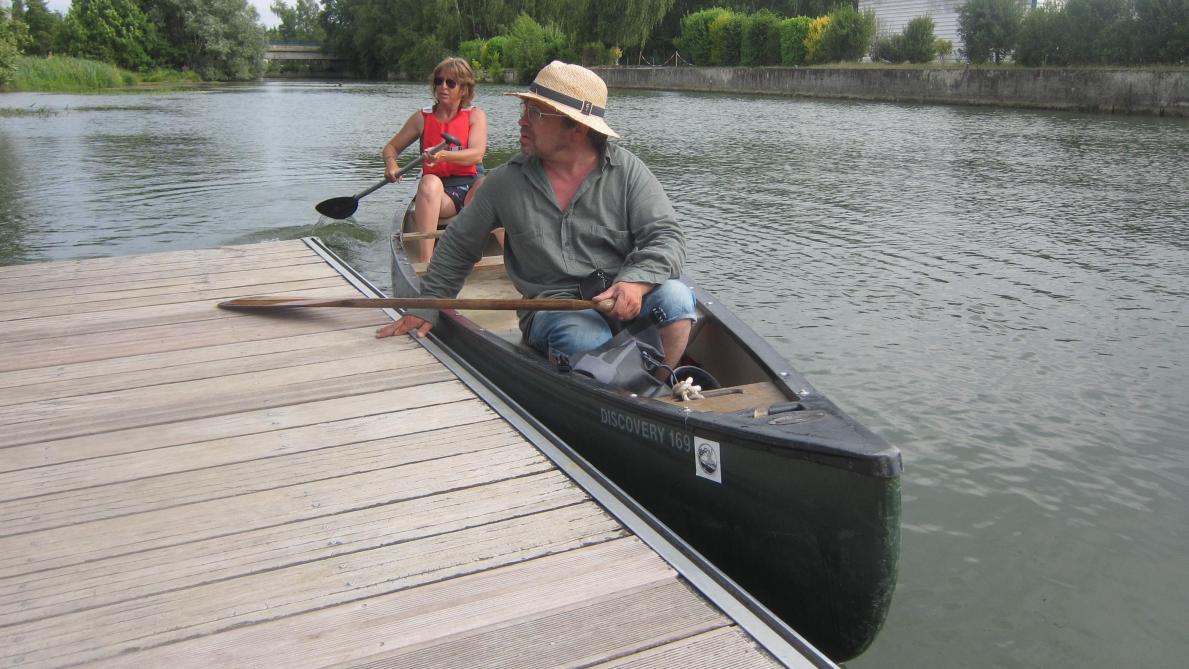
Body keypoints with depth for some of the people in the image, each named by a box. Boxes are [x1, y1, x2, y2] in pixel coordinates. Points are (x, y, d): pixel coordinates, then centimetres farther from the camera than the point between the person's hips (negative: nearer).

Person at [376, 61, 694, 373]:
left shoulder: (627, 171, 0)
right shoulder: (505, 182, 5)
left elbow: (666, 236, -5)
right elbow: (458, 245, 17)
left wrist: (637, 282, -25)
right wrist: (426, 307, 15)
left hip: (621, 300, 1)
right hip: (549, 304, -1)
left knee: (674, 296, -30)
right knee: (586, 337, -36)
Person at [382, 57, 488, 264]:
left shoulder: (475, 116, 8)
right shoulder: (422, 118, 12)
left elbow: (477, 154, -9)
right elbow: (391, 147, 19)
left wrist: (443, 155, -28)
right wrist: (391, 165, -6)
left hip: (469, 186, -1)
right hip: (436, 192, 1)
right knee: (429, 181, -36)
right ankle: (426, 260, -47)